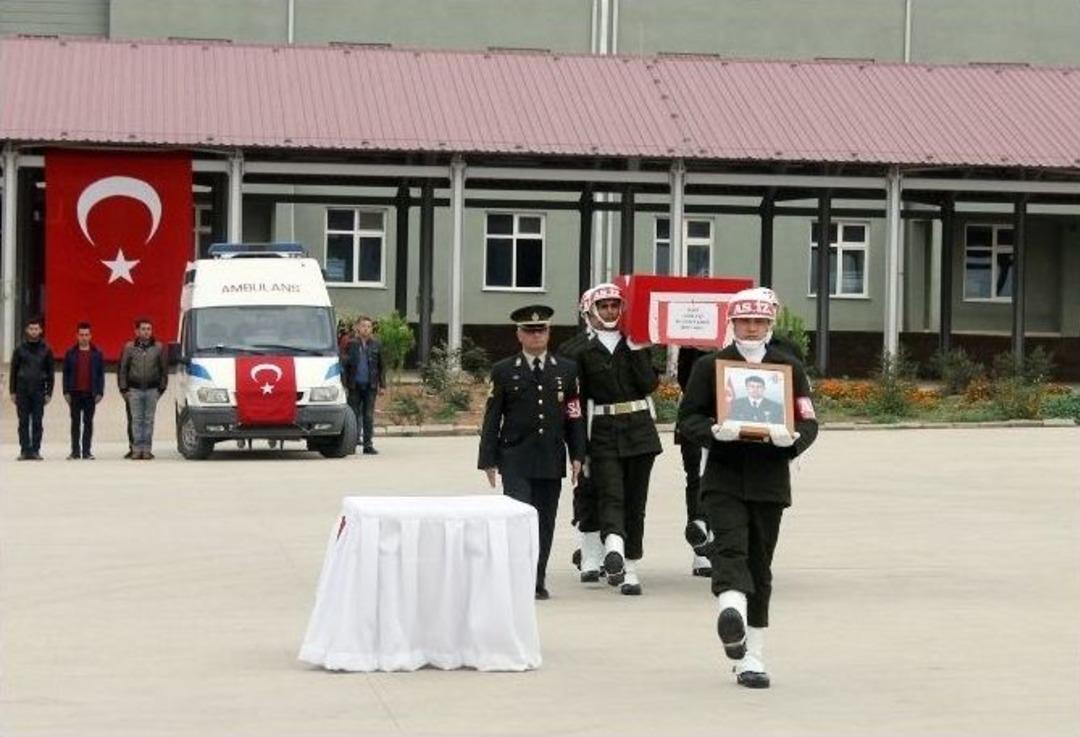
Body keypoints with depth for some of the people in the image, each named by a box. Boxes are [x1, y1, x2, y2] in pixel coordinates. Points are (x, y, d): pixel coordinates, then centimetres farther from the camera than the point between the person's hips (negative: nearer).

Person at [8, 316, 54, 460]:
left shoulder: (46, 349, 6)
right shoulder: (20, 349, 5)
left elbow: (50, 373, 8)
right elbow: (13, 371, 7)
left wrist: (49, 393, 2)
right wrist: (12, 392, 1)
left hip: (39, 390, 0)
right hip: (22, 389, 0)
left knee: (37, 422, -1)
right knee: (23, 422, 0)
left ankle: (36, 450, 1)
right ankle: (24, 450, 1)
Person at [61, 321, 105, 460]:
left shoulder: (97, 353, 5)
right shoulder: (71, 353, 5)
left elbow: (101, 374, 5)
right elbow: (66, 374, 5)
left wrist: (100, 392, -2)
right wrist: (66, 392, -2)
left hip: (90, 393, 0)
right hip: (75, 393, 0)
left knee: (88, 422, 3)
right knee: (75, 422, 3)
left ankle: (86, 451, 5)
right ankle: (75, 451, 6)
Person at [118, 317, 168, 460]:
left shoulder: (159, 348, 6)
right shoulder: (129, 347, 5)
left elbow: (164, 369, 10)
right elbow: (122, 369, 8)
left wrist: (161, 388, 4)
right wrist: (123, 389, 3)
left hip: (152, 390, 0)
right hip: (134, 390, 0)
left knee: (149, 420, 1)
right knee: (136, 420, 0)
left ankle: (147, 449, 3)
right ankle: (137, 449, 2)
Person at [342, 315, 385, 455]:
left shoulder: (376, 344, 5)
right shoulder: (351, 344, 2)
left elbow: (381, 366, 9)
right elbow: (345, 364, 3)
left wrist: (381, 385, 4)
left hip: (370, 385, 1)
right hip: (355, 385, -1)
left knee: (369, 416, 2)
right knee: (354, 414, 3)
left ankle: (368, 444, 5)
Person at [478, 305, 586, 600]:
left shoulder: (567, 370, 9)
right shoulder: (503, 371, 4)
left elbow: (574, 417, 10)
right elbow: (492, 419, 4)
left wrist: (577, 455, 3)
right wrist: (488, 460, -1)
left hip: (552, 460, 2)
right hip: (515, 459, -2)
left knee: (545, 522, 6)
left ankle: (538, 581, 13)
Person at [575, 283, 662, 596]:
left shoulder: (638, 345, 10)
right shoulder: (584, 350, 7)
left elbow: (649, 384, -3)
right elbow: (578, 398, 5)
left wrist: (635, 349, -6)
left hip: (639, 430, 2)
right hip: (602, 432, -2)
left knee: (635, 501, 3)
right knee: (610, 495, -18)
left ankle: (631, 569, 9)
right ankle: (614, 547, -40)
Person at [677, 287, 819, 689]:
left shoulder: (790, 367, 10)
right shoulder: (710, 366, 5)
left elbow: (809, 423, 7)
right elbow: (687, 418, 2)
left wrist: (791, 437, -16)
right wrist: (715, 431, -19)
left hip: (769, 480, 2)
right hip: (724, 478, -2)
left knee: (759, 565, 6)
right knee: (730, 546, -25)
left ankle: (752, 657, 13)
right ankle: (732, 612, -47)